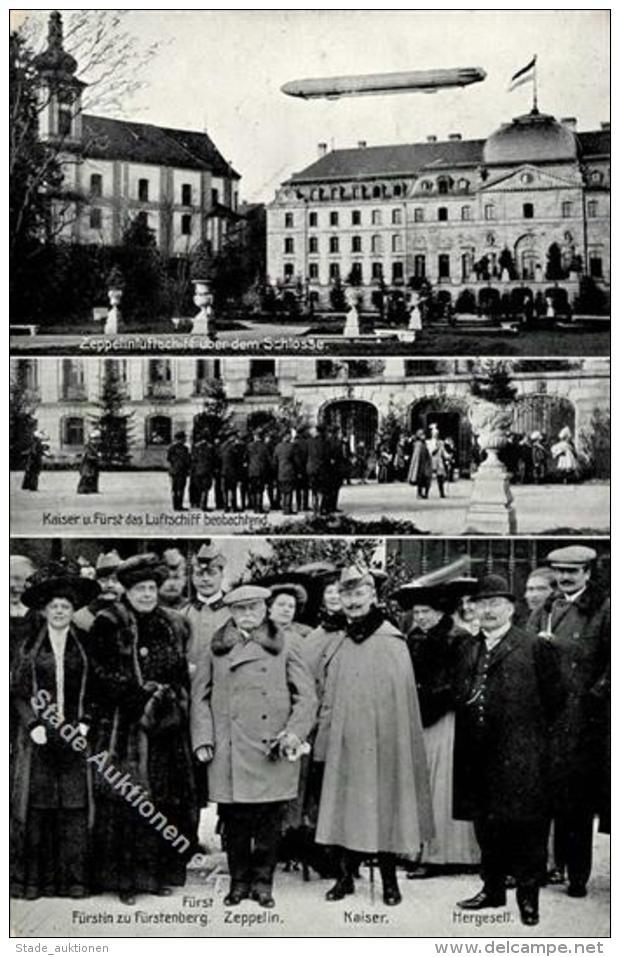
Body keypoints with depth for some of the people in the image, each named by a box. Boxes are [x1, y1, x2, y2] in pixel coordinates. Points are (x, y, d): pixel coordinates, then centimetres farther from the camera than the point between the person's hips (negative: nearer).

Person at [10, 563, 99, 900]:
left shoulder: (84, 647, 9)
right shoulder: (29, 647, 7)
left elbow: (94, 692, 10)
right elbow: (16, 692, 5)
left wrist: (84, 724, -3)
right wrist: (34, 725, -7)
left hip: (74, 735, 1)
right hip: (37, 737, -1)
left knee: (74, 809, -2)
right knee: (36, 807, -2)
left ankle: (73, 880, 4)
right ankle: (33, 880, 5)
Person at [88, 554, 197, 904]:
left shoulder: (175, 626, 12)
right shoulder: (109, 626, -2)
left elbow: (184, 677, 15)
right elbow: (103, 675, -8)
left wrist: (172, 698, -3)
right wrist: (145, 691, -14)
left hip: (167, 731, 4)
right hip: (124, 728, -4)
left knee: (167, 800, 5)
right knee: (126, 801, -5)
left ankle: (160, 873, 14)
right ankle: (126, 878, 3)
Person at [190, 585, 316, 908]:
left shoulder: (282, 648, 7)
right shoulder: (216, 649, 10)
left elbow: (306, 696, 5)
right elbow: (200, 696, 10)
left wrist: (295, 732, -7)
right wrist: (203, 740, 1)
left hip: (271, 751, 0)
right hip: (229, 753, 0)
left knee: (269, 818, 2)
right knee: (234, 820, 3)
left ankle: (263, 881, 15)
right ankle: (239, 880, 18)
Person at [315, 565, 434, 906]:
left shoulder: (392, 642, -5)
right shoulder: (340, 645, 7)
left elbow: (403, 699, -5)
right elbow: (329, 701, 12)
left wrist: (399, 745, -8)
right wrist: (326, 735, 7)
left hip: (381, 743, -4)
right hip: (345, 744, 4)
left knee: (384, 807, 3)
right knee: (345, 809, 6)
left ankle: (389, 881, 14)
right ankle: (345, 876, 17)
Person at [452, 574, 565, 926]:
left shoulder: (536, 647, -4)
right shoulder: (465, 648, 13)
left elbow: (554, 698, -2)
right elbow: (458, 693, 21)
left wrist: (529, 730, 1)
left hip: (520, 756, -5)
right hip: (479, 754, 5)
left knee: (526, 826, -1)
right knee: (486, 825, 12)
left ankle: (528, 895, 10)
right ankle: (493, 889, 25)